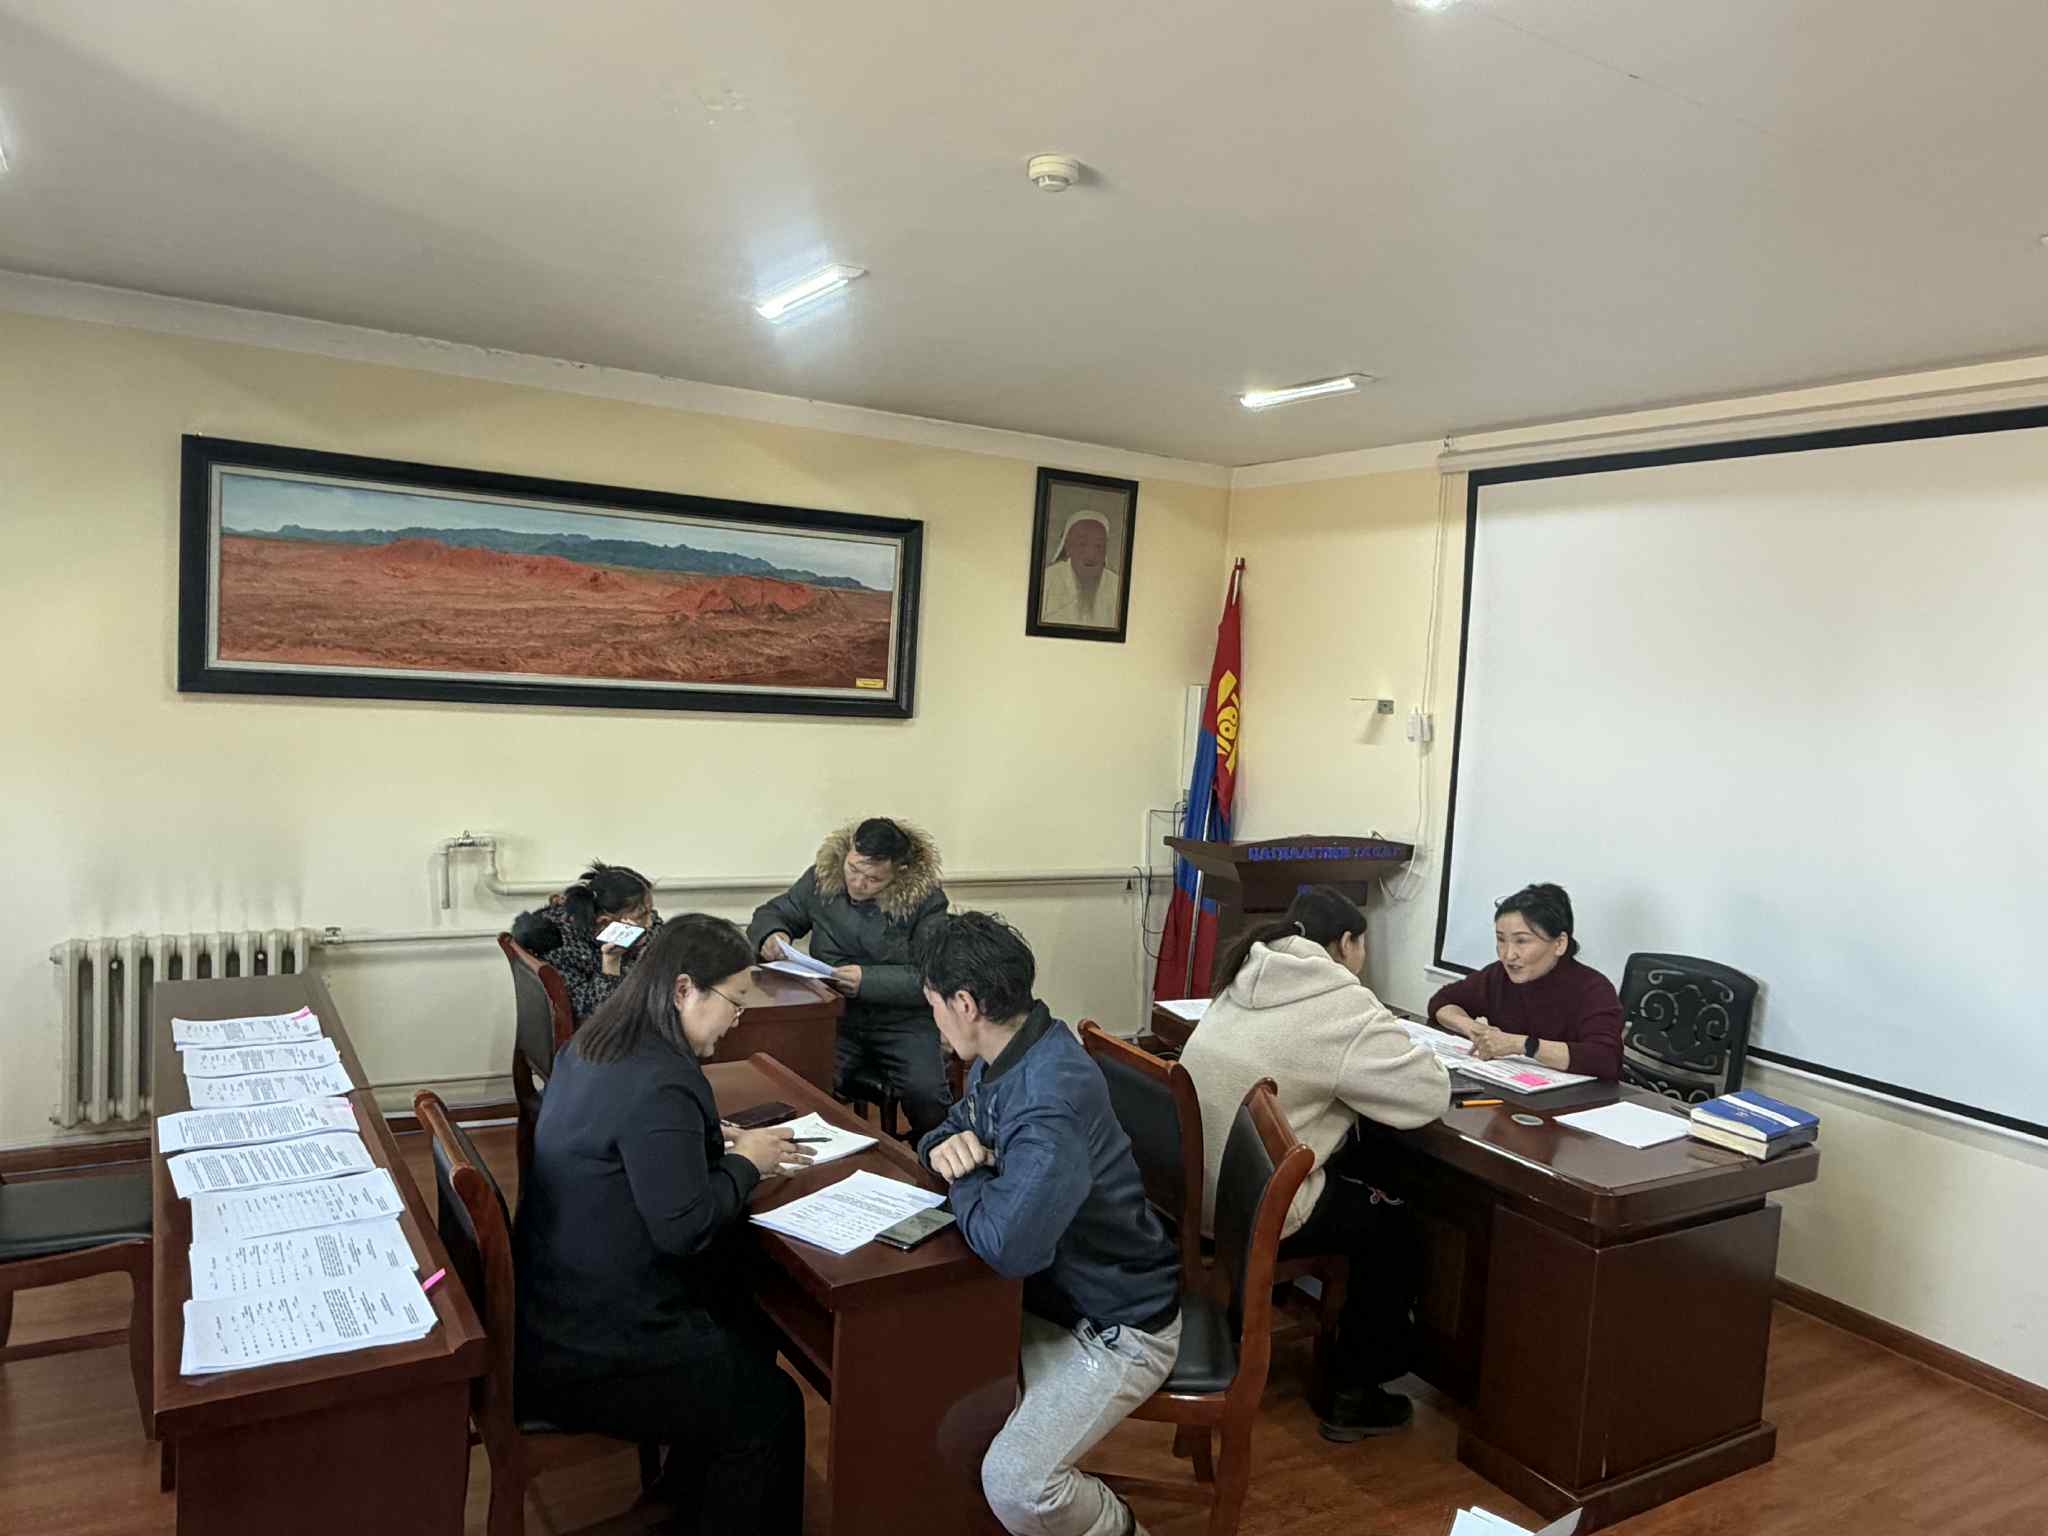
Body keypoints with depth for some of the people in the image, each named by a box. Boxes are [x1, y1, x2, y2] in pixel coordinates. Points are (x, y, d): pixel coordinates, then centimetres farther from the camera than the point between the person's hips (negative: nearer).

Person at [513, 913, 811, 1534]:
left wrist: (706, 1141, 8)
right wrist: (743, 1162, -10)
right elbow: (683, 1226, -25)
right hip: (588, 1355, -10)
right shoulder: (659, 1085, -27)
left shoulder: (590, 1049, 3)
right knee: (770, 1408, 4)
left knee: (745, 1340, 21)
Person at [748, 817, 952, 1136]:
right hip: (833, 1016, 2)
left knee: (925, 1094, -27)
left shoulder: (926, 898, -9)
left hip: (903, 1020, -2)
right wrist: (771, 935, -8)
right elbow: (771, 914, 16)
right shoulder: (822, 878, 1)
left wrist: (868, 980, -25)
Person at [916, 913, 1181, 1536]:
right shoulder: (1003, 1058, -3)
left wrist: (964, 1181, -19)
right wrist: (947, 1146, -11)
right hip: (1049, 1293, 9)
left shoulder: (1050, 1100, -33)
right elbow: (955, 1128, 14)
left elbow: (1007, 1246, -40)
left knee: (1015, 1485, -22)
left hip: (1116, 1326, -9)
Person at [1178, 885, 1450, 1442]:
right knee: (1400, 1228, 16)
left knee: (1366, 1167, 26)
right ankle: (1350, 1395, 26)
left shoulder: (1247, 982, 9)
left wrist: (1384, 1045, 11)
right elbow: (1427, 1094, -15)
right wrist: (1414, 1055, 7)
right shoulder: (1340, 1005, -16)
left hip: (1193, 1187, 8)